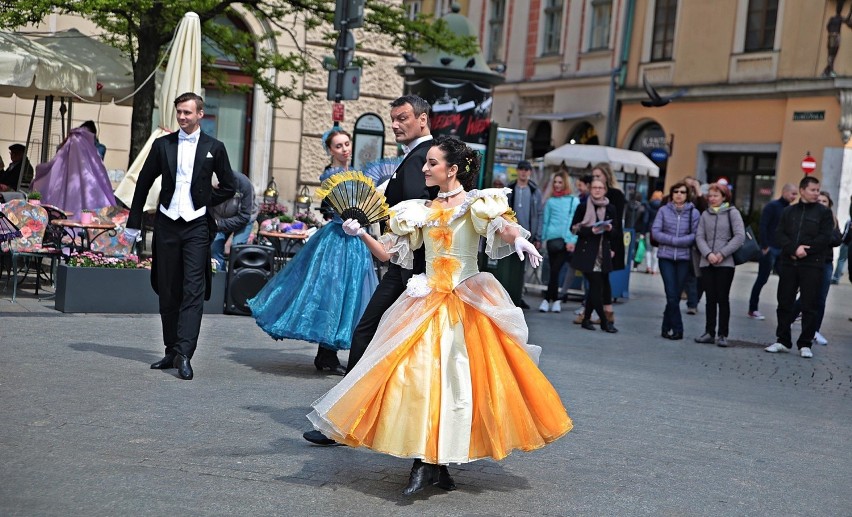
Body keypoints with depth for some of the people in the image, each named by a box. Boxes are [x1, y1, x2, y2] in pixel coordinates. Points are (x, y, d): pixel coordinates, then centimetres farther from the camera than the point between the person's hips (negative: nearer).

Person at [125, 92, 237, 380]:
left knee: (193, 291, -11)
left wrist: (204, 202, 4)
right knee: (168, 292, 8)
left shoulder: (214, 148, 3)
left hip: (196, 226, -3)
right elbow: (143, 184, 12)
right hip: (166, 224, 3)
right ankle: (172, 351, 17)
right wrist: (134, 223, 11)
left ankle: (184, 354, -14)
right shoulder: (162, 145, 8)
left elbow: (229, 187, 11)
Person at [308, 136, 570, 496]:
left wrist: (519, 239, -42)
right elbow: (389, 254, 13)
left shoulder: (477, 203, 0)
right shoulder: (420, 211, 14)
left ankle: (436, 463, 2)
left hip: (470, 302, -4)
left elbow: (504, 226, -19)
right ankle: (427, 461, -3)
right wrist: (362, 235, -3)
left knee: (459, 377, -6)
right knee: (420, 374, -7)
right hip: (427, 303, 4)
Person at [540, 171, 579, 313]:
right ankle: (556, 300, 9)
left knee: (555, 270, -8)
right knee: (554, 270, 3)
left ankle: (548, 299, -3)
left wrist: (572, 240, -8)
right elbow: (546, 221, 14)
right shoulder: (550, 201, 11)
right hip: (552, 239, 2)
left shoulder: (574, 201, 5)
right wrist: (543, 238, 7)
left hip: (567, 240, -2)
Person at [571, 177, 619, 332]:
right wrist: (591, 230, -15)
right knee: (597, 285, -8)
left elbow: (615, 233, 16)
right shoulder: (583, 207, -1)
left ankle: (586, 318, 16)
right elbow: (574, 228, -1)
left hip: (604, 253, 4)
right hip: (587, 252, -4)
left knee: (595, 287, 4)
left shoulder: (610, 208, 8)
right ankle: (605, 321, -3)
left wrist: (610, 229, -7)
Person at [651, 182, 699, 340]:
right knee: (672, 295, -7)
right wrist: (674, 240, -11)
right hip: (666, 257, -1)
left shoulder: (693, 212, 0)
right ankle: (677, 329, 2)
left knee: (676, 296, 4)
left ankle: (667, 327, 15)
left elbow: (695, 235, -6)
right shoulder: (664, 210, 1)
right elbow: (655, 231, -4)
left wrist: (675, 242, -13)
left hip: (684, 258, 1)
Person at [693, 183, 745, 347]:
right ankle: (709, 332, 12)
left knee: (723, 299, -1)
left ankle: (722, 334, 4)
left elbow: (739, 236, -8)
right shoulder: (705, 215, 10)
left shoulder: (732, 213, 0)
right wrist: (708, 254, -12)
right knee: (710, 299, 7)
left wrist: (722, 254, -13)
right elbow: (699, 237, 4)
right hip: (707, 263, 3)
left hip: (726, 263, -3)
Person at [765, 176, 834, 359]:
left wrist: (805, 251, -14)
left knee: (809, 306, -2)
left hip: (812, 265, -3)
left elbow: (824, 238, -7)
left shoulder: (824, 212, 4)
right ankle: (783, 340, 18)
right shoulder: (789, 211, 12)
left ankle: (805, 344, 5)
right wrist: (794, 249, -14)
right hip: (788, 264, 3)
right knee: (784, 303, 7)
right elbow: (779, 235, 2)